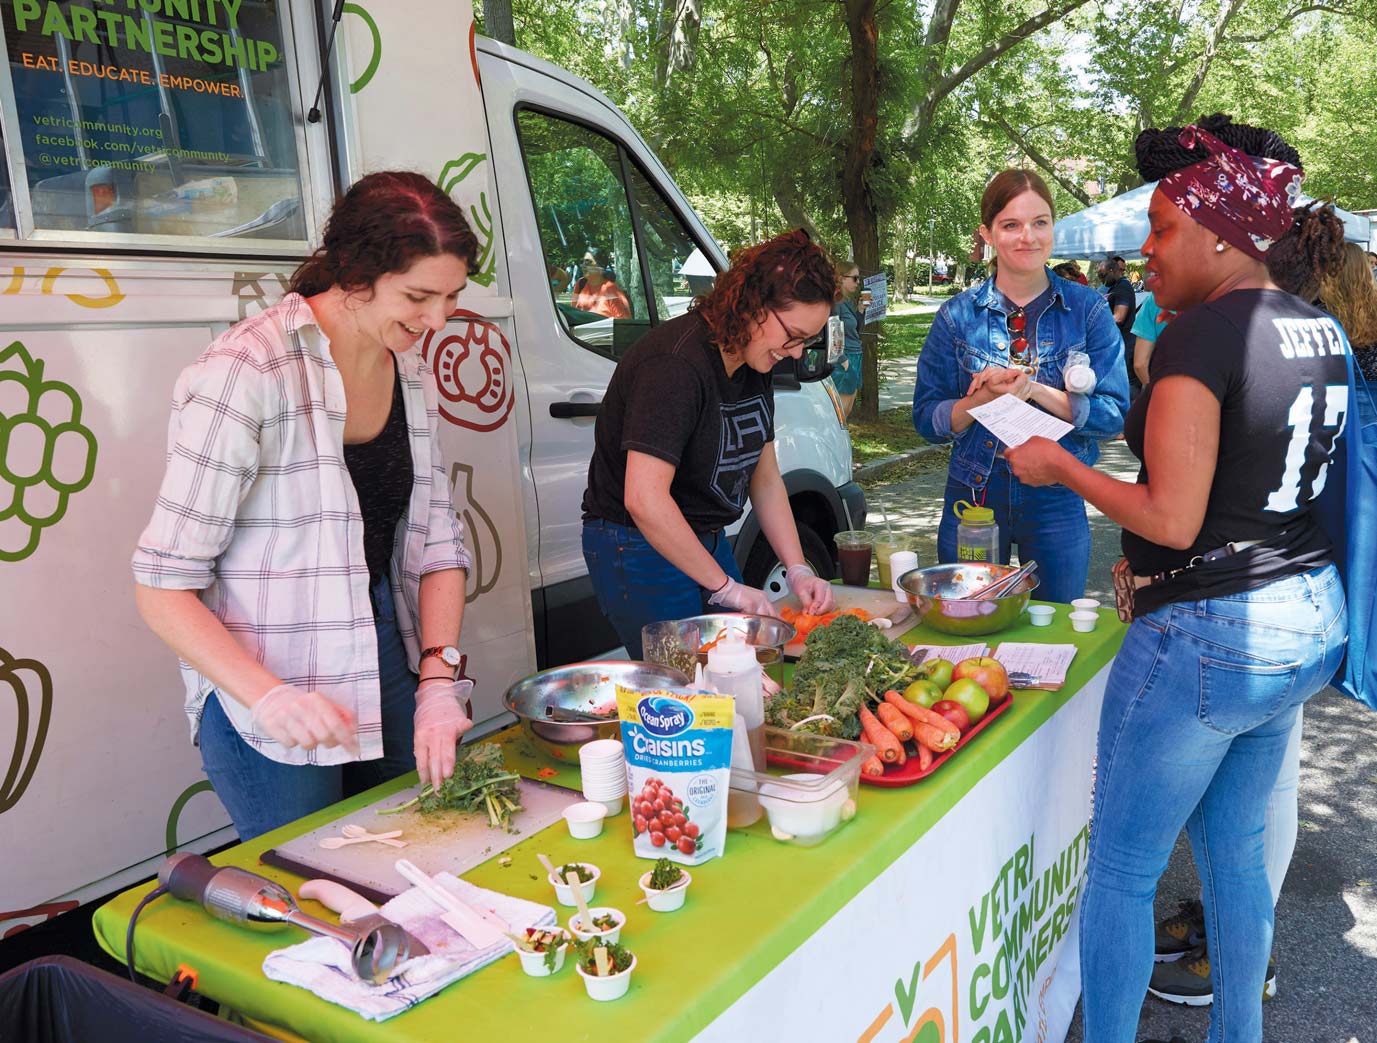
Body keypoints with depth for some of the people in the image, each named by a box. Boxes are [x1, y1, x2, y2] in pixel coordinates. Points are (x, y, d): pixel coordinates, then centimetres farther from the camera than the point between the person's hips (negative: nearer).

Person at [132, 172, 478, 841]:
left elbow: (438, 545, 5)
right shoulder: (246, 374, -18)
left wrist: (439, 682, -8)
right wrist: (270, 697, -28)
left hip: (389, 666, 6)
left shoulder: (411, 374, 4)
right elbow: (163, 589, -16)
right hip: (267, 713, -6)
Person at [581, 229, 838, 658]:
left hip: (708, 541, 9)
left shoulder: (755, 363, 4)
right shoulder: (675, 364, -25)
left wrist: (797, 570, 0)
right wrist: (725, 586, -23)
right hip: (638, 549, -9)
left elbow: (765, 480, 10)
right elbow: (644, 499, -31)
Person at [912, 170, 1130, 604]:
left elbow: (1114, 414, -8)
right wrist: (983, 398, -18)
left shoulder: (1087, 309, -2)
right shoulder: (958, 315, -1)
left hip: (1057, 501, 0)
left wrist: (1034, 389, -20)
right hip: (973, 497, 0)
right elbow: (927, 419, -1)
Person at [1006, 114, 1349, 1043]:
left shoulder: (1200, 335, -18)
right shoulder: (1323, 331, 8)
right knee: (1235, 844, 24)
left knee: (1122, 871, 6)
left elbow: (1173, 520, -22)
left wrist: (1058, 465, -8)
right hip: (1311, 619, 9)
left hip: (1209, 635, -9)